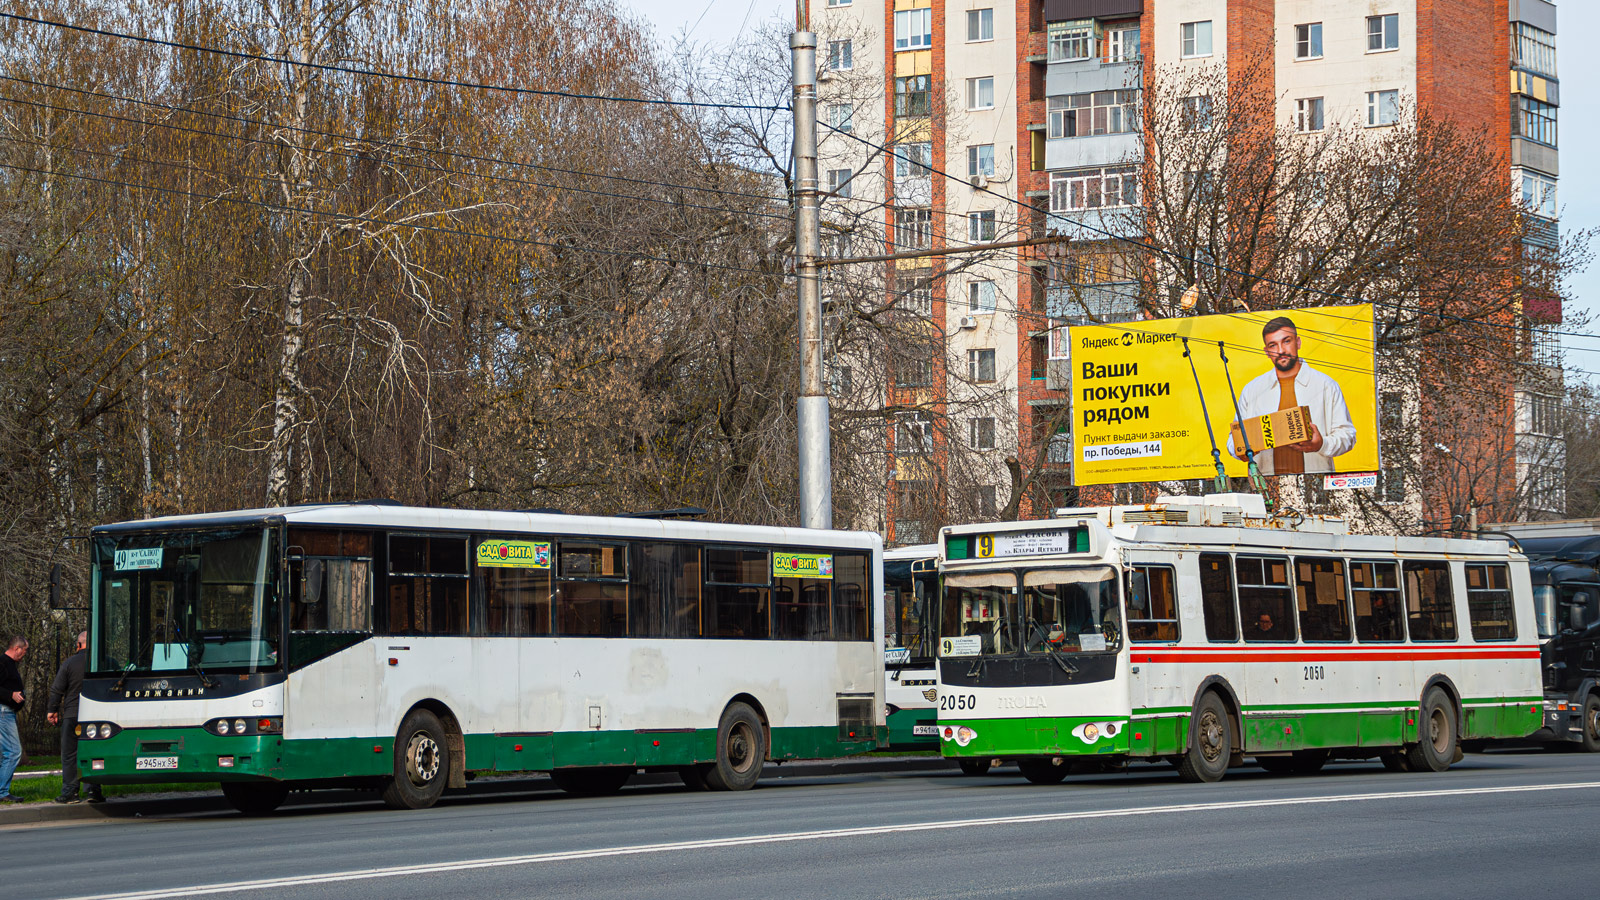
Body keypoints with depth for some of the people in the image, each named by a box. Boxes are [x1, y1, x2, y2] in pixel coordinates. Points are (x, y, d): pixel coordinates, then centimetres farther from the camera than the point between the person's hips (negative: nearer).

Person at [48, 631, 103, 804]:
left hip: (72, 715, -2)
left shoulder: (69, 663, -3)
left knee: (69, 755, 4)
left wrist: (52, 710, 11)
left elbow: (57, 689, 0)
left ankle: (70, 793, 2)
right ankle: (93, 790, 0)